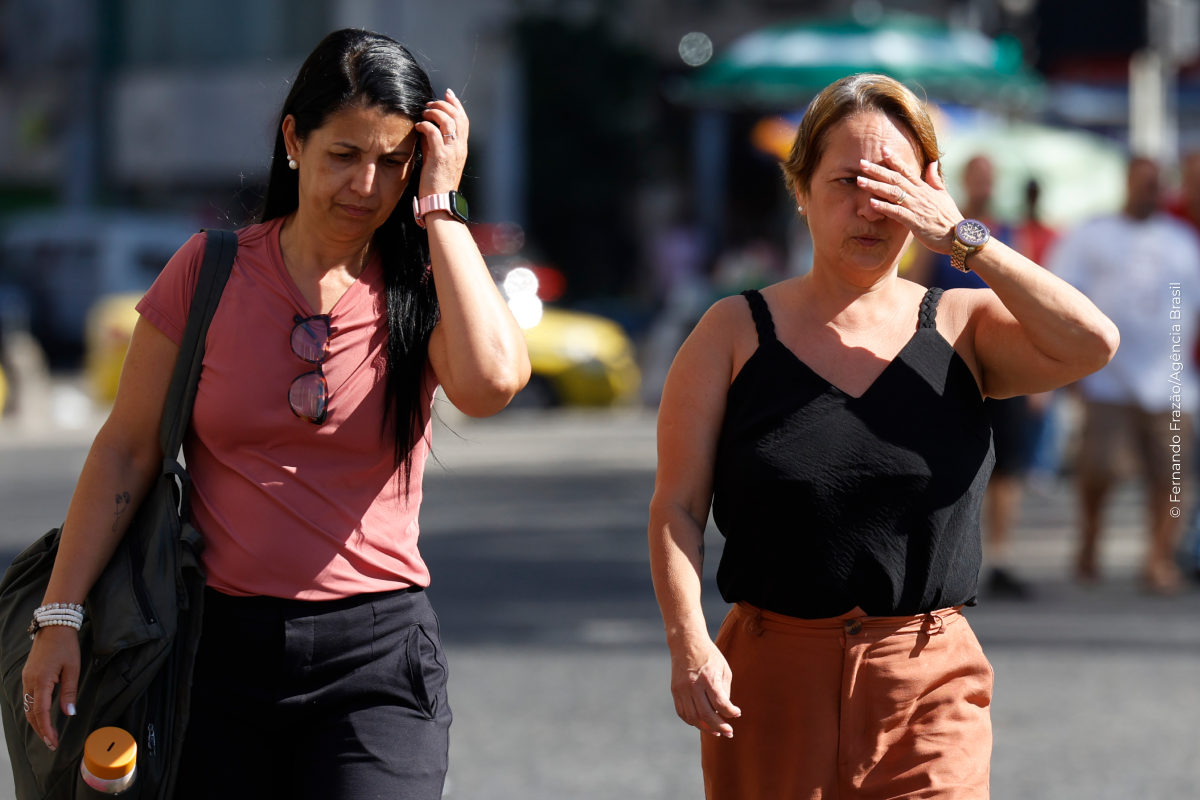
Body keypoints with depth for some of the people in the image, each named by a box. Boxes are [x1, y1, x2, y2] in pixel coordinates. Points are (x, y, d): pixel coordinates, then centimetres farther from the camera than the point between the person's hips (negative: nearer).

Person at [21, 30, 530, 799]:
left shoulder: (420, 287, 0)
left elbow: (491, 380, -23)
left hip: (376, 656, -1)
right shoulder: (210, 273, 2)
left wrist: (440, 206, -14)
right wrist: (61, 613, -3)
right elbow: (127, 450, 3)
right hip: (221, 645, 1)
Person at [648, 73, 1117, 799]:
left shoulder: (961, 328, 6)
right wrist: (688, 641, -16)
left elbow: (1092, 344, -12)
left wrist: (961, 237, -10)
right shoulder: (736, 335, 4)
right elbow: (677, 507, 0)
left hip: (930, 684, 0)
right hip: (773, 681, 0)